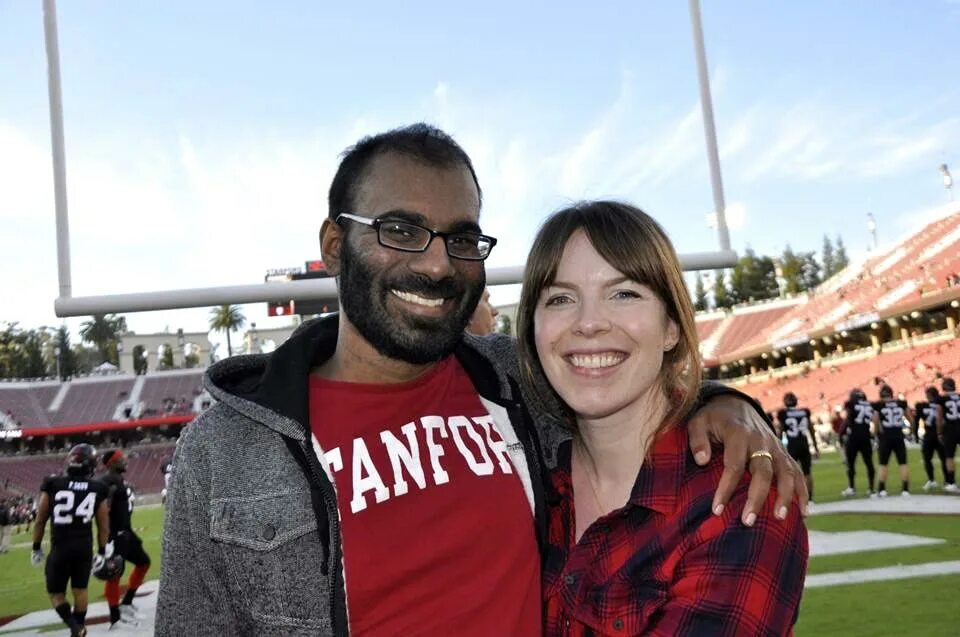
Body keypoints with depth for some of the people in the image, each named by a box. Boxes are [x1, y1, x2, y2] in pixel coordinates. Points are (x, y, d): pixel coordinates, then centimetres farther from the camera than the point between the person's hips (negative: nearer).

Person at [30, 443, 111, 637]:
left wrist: (37, 547, 14)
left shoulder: (52, 484, -4)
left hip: (60, 547, -2)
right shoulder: (98, 489, 0)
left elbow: (40, 520, 2)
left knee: (56, 592, 12)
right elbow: (103, 525, 5)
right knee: (80, 589, 19)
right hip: (85, 546, 2)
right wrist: (102, 552, 17)